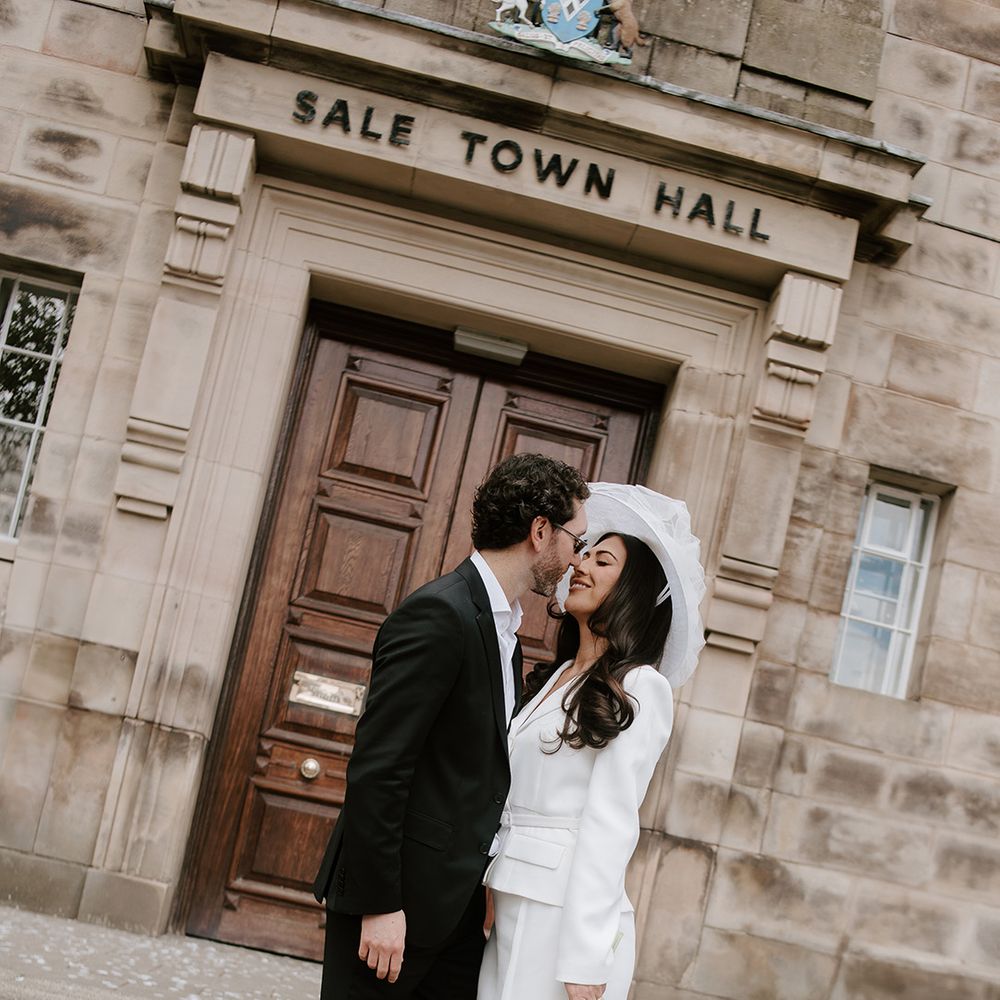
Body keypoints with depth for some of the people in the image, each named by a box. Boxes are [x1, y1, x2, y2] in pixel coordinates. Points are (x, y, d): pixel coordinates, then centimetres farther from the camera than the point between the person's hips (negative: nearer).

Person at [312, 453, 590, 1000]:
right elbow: (375, 769, -21)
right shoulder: (439, 614, -18)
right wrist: (379, 904, -20)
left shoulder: (501, 625, 12)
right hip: (397, 895, -9)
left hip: (454, 901, 9)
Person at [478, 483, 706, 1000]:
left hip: (568, 912, -6)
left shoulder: (640, 689, -9)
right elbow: (515, 802, 11)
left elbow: (610, 824, -15)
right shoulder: (552, 677, 13)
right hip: (509, 906, 6)